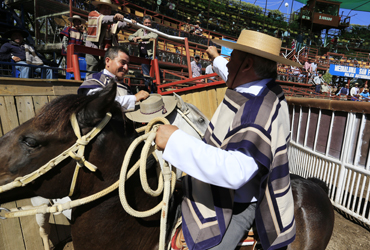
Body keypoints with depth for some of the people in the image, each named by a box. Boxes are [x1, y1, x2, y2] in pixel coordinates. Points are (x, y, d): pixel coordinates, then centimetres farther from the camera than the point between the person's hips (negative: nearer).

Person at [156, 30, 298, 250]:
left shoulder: (257, 111, -34)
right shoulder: (268, 91, -3)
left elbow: (234, 171, -45)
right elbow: (232, 76, 18)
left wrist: (176, 140, -40)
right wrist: (216, 58, 35)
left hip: (234, 209, -8)